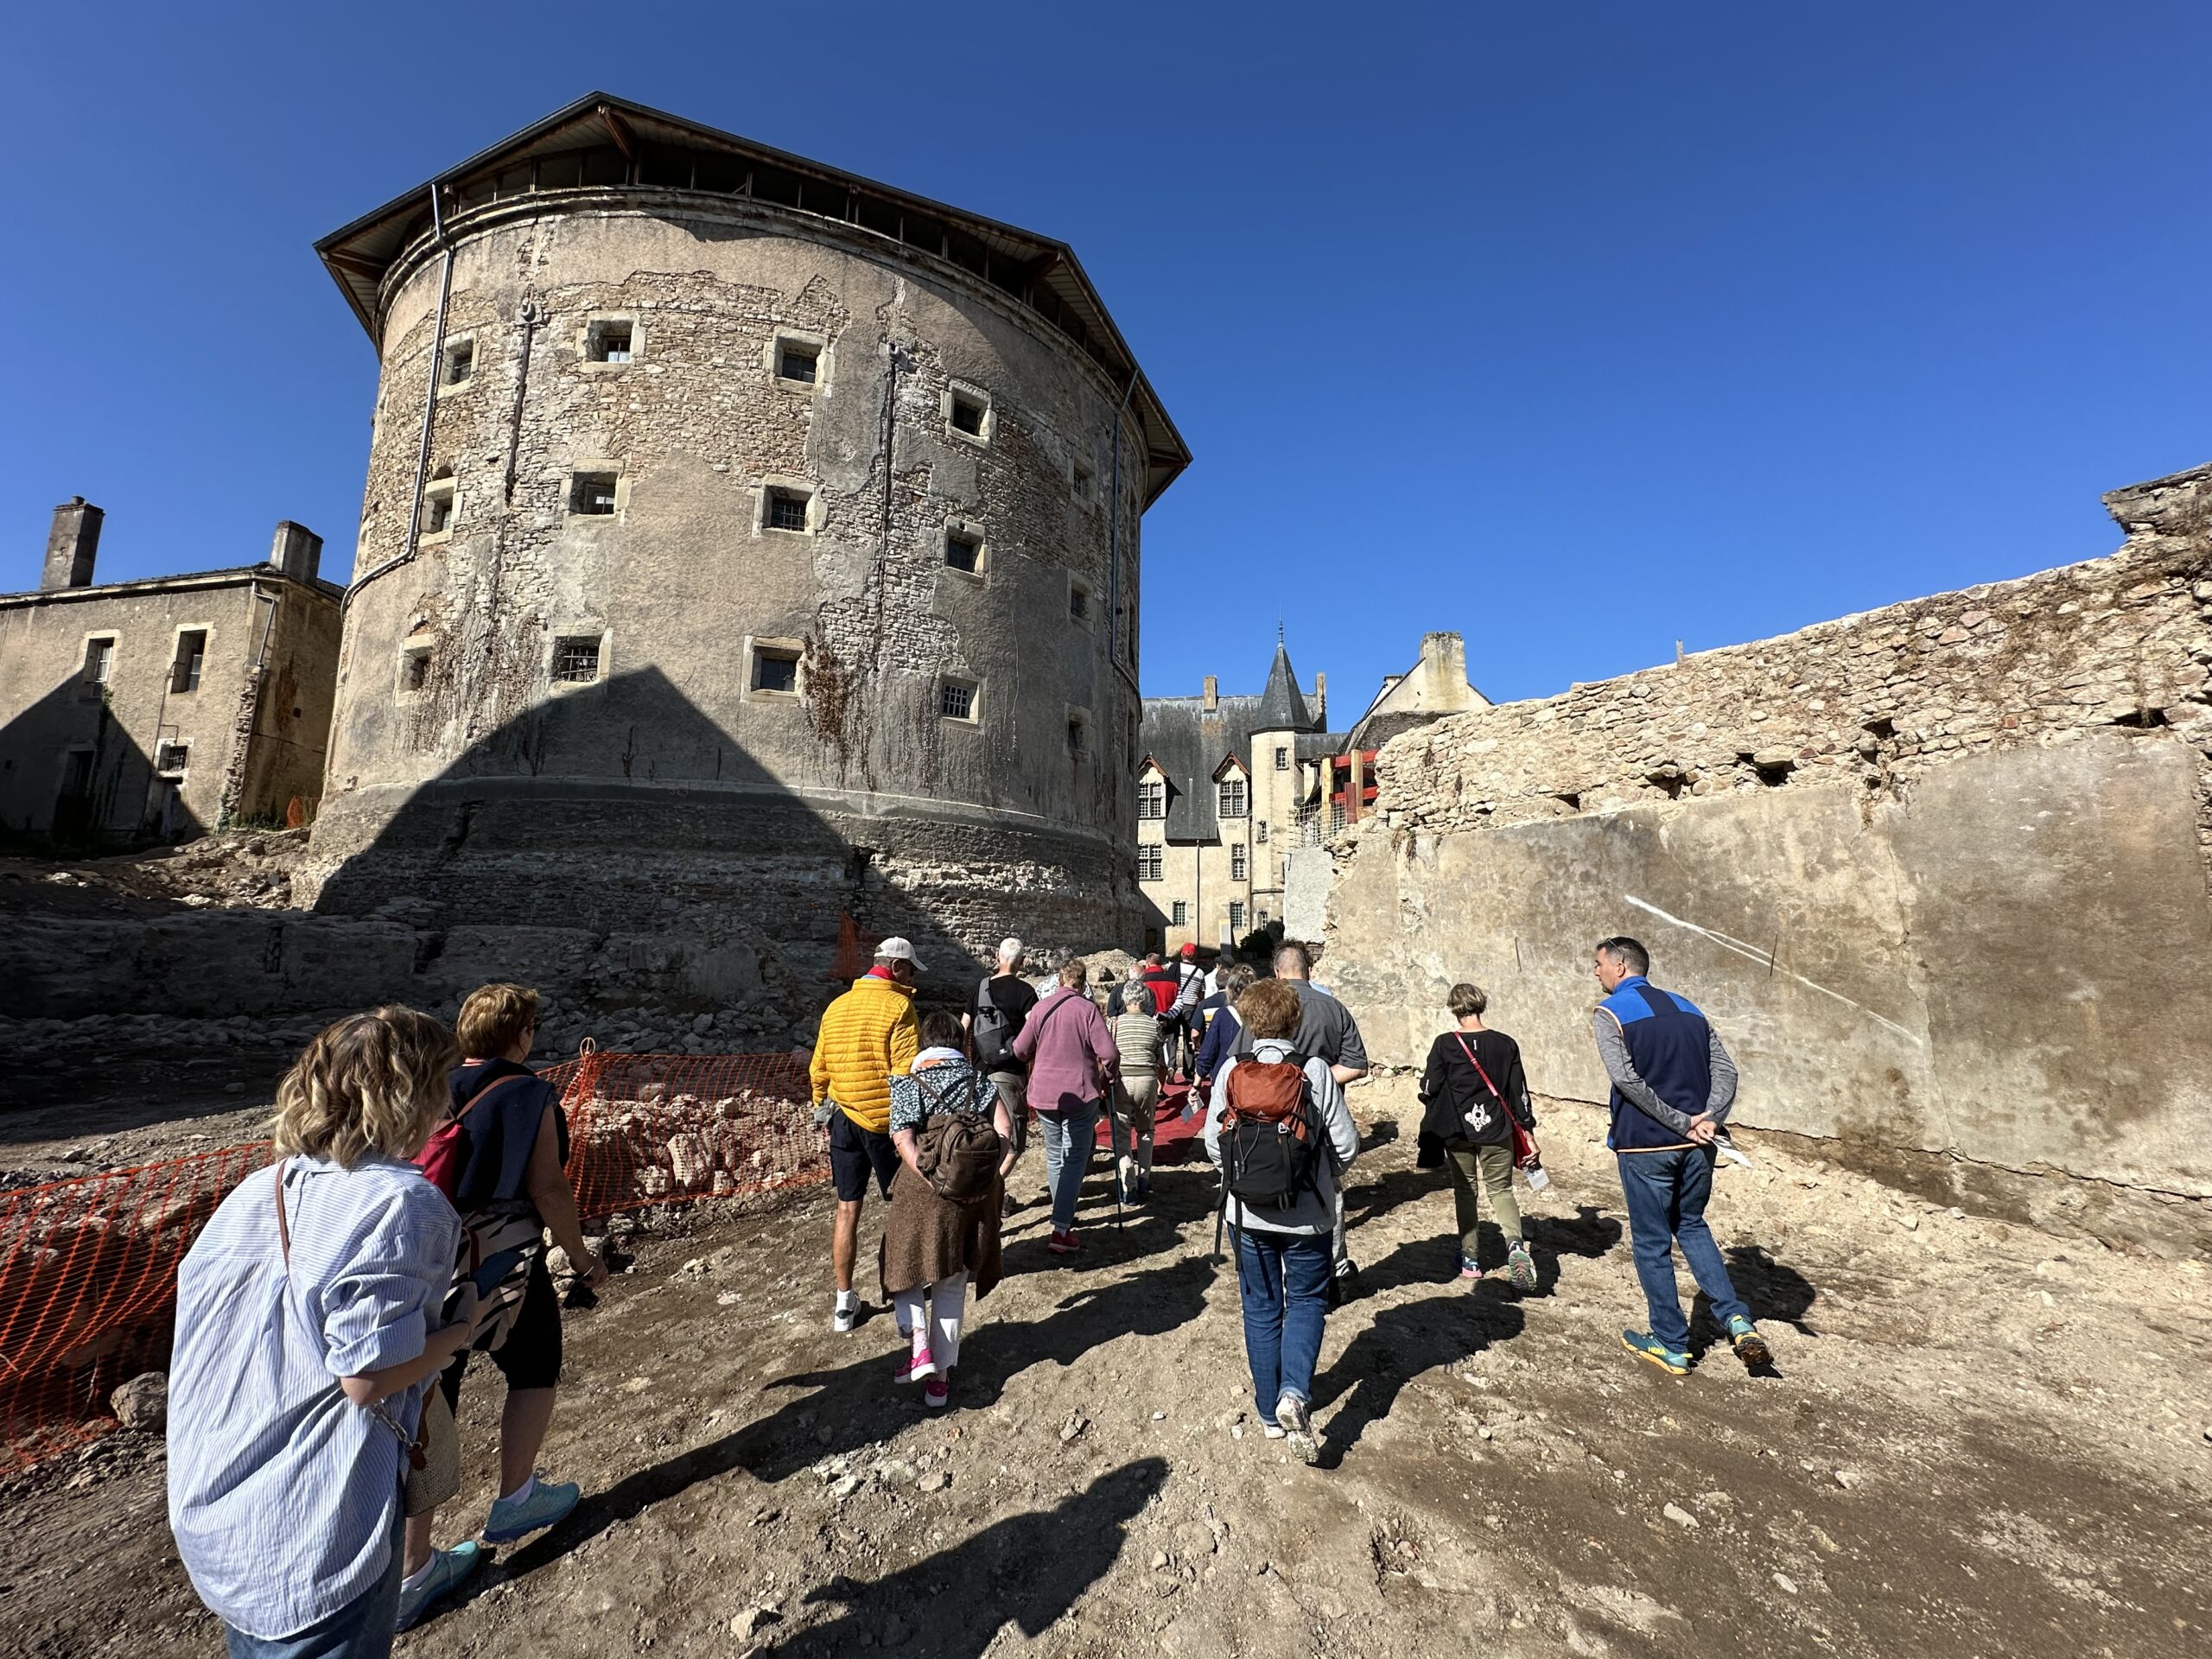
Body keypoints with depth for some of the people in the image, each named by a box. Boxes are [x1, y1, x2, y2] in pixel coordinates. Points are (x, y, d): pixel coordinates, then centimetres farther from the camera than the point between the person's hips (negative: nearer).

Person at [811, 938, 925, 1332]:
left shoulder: (836, 1006, 5)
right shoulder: (898, 1005, -14)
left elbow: (818, 1070, 11)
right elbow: (907, 1071, -19)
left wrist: (824, 1107, 23)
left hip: (844, 1119, 5)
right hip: (886, 1121, -5)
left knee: (847, 1208, 13)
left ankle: (844, 1303, 21)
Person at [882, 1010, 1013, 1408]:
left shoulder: (907, 1084, 1)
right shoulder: (979, 1083, 8)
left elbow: (904, 1142, -14)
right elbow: (1005, 1134, -5)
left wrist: (934, 1181, -13)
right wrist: (992, 1179, -2)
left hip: (923, 1193, -3)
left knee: (904, 1264, 22)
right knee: (952, 1285, 17)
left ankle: (919, 1344, 6)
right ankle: (940, 1376, 24)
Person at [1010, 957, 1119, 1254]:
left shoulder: (1041, 1007, -2)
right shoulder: (1088, 1009, -11)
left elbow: (1020, 1051, 1)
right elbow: (1109, 1054, -15)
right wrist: (1107, 1077, 5)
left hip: (1044, 1094, 3)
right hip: (1081, 1095, -3)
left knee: (1054, 1156, 19)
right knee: (1075, 1158, 3)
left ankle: (1063, 1216, 31)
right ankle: (1061, 1229, -5)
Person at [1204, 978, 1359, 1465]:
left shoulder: (1232, 1070, -10)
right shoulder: (1315, 1070, -14)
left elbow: (1213, 1143, -6)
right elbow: (1346, 1145, -10)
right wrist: (1322, 1176, 10)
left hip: (1248, 1211, 2)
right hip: (1306, 1213, -1)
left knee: (1261, 1307, 18)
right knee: (1306, 1301, 18)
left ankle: (1270, 1410, 28)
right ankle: (1295, 1394, -2)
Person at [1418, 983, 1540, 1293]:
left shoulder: (1444, 1044, -10)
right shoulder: (1506, 1044, -5)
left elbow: (1429, 1091, -6)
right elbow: (1519, 1092, 0)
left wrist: (1430, 1128, 12)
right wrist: (1527, 1129, 10)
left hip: (1457, 1131, -1)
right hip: (1496, 1130, 1)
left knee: (1464, 1190, 15)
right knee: (1501, 1189, 15)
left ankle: (1470, 1258, 20)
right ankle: (1515, 1244, -11)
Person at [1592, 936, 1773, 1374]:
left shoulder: (1610, 1013, -9)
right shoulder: (1688, 1008, 10)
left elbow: (1627, 1080, -20)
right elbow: (1725, 1070, 2)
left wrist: (1682, 1122, -13)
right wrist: (1708, 1120, -9)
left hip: (1644, 1146, -6)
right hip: (1696, 1147, 6)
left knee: (1652, 1244, 10)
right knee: (1691, 1227, 25)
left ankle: (1671, 1345, 20)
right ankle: (1737, 1320, 13)